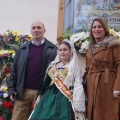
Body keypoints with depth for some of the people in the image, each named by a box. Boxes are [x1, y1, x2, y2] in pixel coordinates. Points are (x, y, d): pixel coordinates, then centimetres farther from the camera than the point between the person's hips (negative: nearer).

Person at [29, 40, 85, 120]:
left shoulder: (75, 68, -1)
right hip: (49, 97, 5)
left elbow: (78, 86, -7)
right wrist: (39, 96, 11)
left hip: (64, 99, -4)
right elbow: (46, 81, 16)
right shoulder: (53, 65, 13)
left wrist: (77, 106, -14)